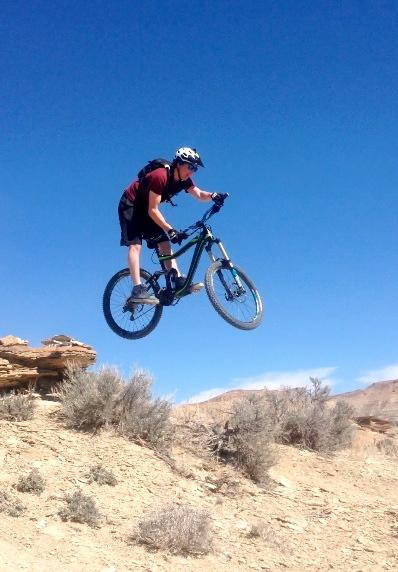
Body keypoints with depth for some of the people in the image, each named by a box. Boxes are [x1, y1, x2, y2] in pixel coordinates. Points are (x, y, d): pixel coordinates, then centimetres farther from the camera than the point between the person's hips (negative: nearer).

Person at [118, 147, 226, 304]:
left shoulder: (184, 180, -7)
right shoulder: (160, 176, -30)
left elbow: (199, 194, -8)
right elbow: (153, 210, -31)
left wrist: (213, 195, -30)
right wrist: (170, 229, -36)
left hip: (146, 209, 8)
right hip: (130, 205, -8)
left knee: (165, 244, -1)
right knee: (135, 244, -20)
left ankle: (179, 282, -5)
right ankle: (137, 290, -31)